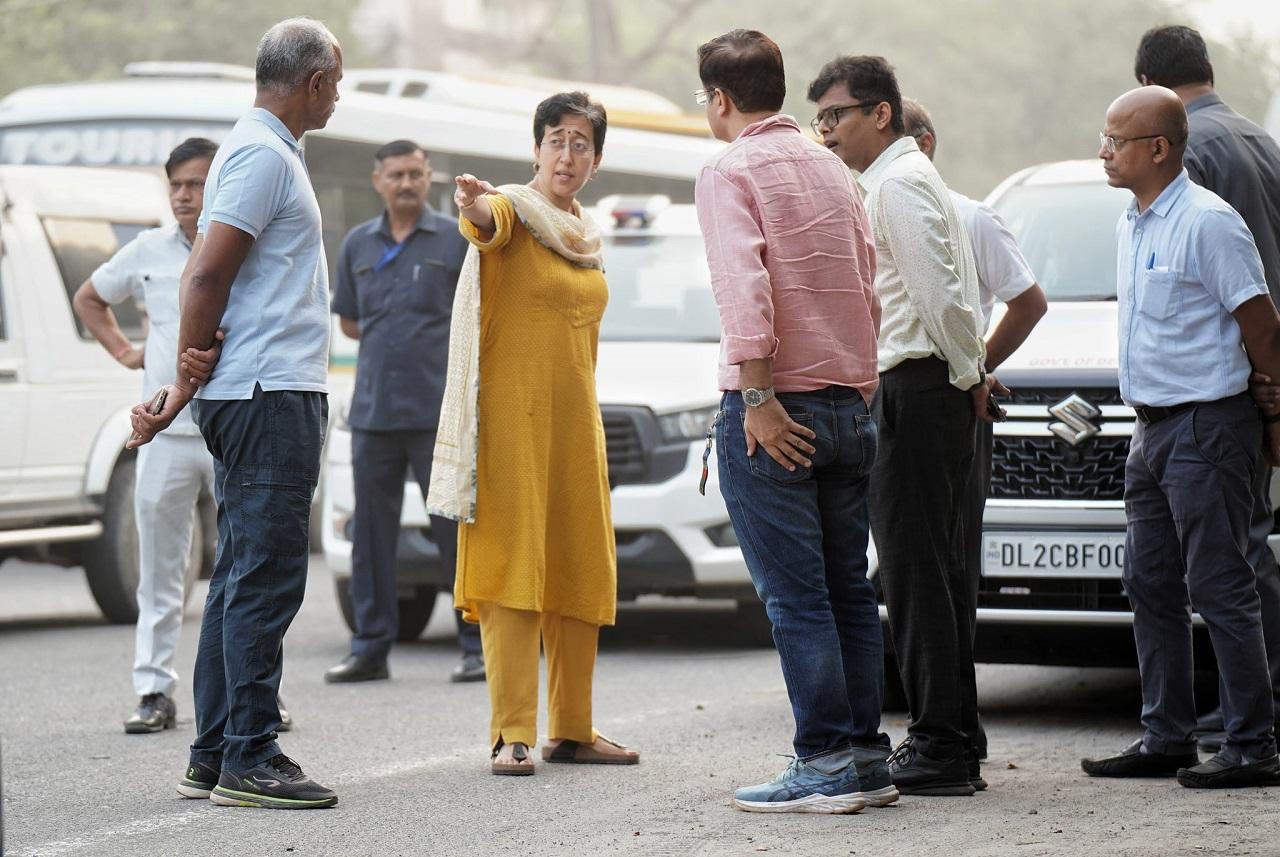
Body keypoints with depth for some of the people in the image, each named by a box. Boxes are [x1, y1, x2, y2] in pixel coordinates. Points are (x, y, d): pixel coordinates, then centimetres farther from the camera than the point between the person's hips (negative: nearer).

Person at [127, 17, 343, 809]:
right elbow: (207, 274, -18)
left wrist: (187, 386, 13)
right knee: (265, 579, -10)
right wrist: (185, 385, -11)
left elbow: (208, 274, 20)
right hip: (269, 394, -10)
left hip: (263, 396, 10)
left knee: (245, 579, 11)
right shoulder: (264, 155, -12)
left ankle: (214, 758, 14)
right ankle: (249, 761, -9)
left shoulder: (266, 151, 20)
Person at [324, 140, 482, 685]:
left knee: (458, 529, -4)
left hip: (439, 412, -4)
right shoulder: (358, 245, 12)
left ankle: (479, 646, 2)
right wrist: (395, 341, 8)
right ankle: (371, 648, 12)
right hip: (372, 410, 4)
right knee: (372, 532, 6)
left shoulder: (457, 240, 2)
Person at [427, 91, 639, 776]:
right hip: (511, 417, -7)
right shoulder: (515, 211, -4)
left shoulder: (584, 237, 17)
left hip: (575, 420, 7)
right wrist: (472, 203, -54)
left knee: (578, 572, 9)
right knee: (513, 566, -10)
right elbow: (489, 220, -30)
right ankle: (512, 734, -12)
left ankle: (572, 730, 17)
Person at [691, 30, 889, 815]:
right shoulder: (832, 169, 16)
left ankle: (826, 765, -6)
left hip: (774, 407, -7)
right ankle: (868, 758, 11)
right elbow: (870, 287, 17)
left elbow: (744, 287, -19)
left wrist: (758, 400, -19)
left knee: (795, 595, -5)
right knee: (849, 588, 10)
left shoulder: (731, 171, -6)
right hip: (850, 404, 7)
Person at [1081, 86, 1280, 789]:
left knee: (1219, 588, -7)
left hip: (1207, 427, -9)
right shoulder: (1129, 225, 14)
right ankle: (1165, 737, 18)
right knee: (1150, 586, 11)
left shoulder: (1208, 222, -14)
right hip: (1152, 429, 9)